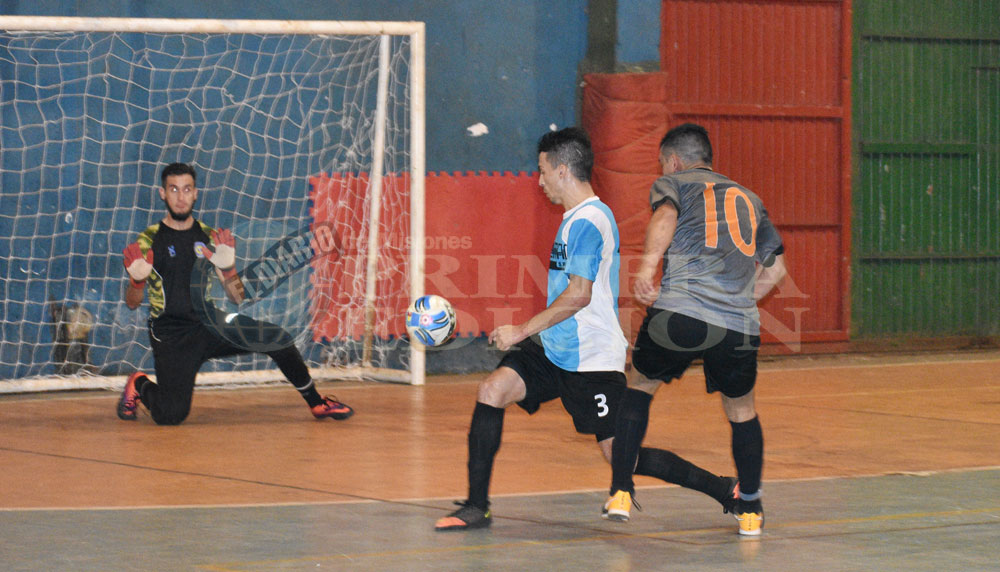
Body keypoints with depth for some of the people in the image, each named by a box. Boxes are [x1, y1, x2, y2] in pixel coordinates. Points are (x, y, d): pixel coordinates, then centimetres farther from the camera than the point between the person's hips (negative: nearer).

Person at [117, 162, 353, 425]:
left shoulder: (209, 237, 6)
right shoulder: (149, 241, -3)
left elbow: (237, 298, 7)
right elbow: (132, 303, 0)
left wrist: (227, 268, -12)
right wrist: (137, 281, -21)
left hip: (210, 322, 3)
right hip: (171, 334, -3)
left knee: (277, 338, -15)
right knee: (171, 416, -18)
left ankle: (316, 403, 4)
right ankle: (139, 386, 16)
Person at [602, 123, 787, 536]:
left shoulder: (671, 183, 15)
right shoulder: (749, 199, 29)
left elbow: (665, 217, -9)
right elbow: (775, 267, 25)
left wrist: (646, 268, -20)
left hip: (678, 316, -3)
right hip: (739, 325, 3)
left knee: (639, 386, 22)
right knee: (742, 409, 26)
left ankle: (620, 494, 14)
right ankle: (750, 510, 30)